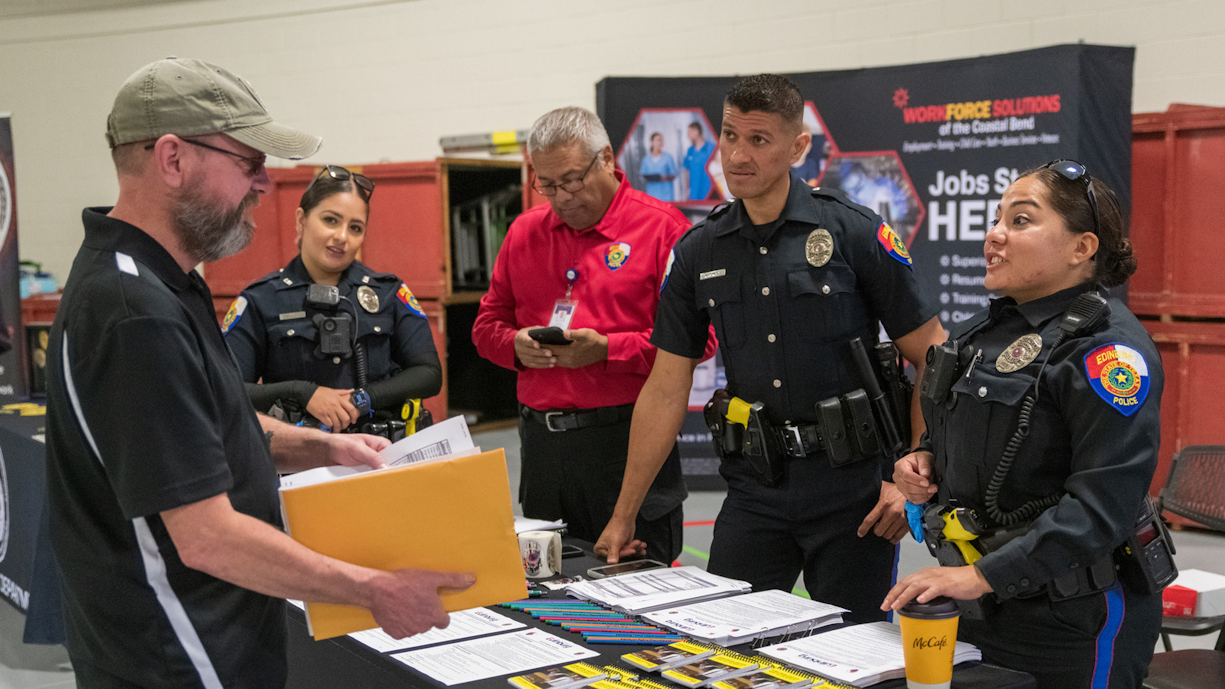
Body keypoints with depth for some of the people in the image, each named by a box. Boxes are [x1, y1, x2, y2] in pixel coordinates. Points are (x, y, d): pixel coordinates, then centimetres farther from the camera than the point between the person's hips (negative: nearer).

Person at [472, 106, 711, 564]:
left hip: (627, 439, -5)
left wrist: (607, 350, -18)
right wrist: (516, 346, -4)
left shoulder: (660, 226, -5)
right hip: (541, 439, 5)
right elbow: (487, 323, 19)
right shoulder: (525, 231, 13)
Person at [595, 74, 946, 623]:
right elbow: (666, 389, 7)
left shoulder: (853, 232, -6)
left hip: (851, 481, -3)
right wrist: (623, 515, 7)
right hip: (755, 487, 3)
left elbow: (932, 357, -3)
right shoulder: (698, 252, 5)